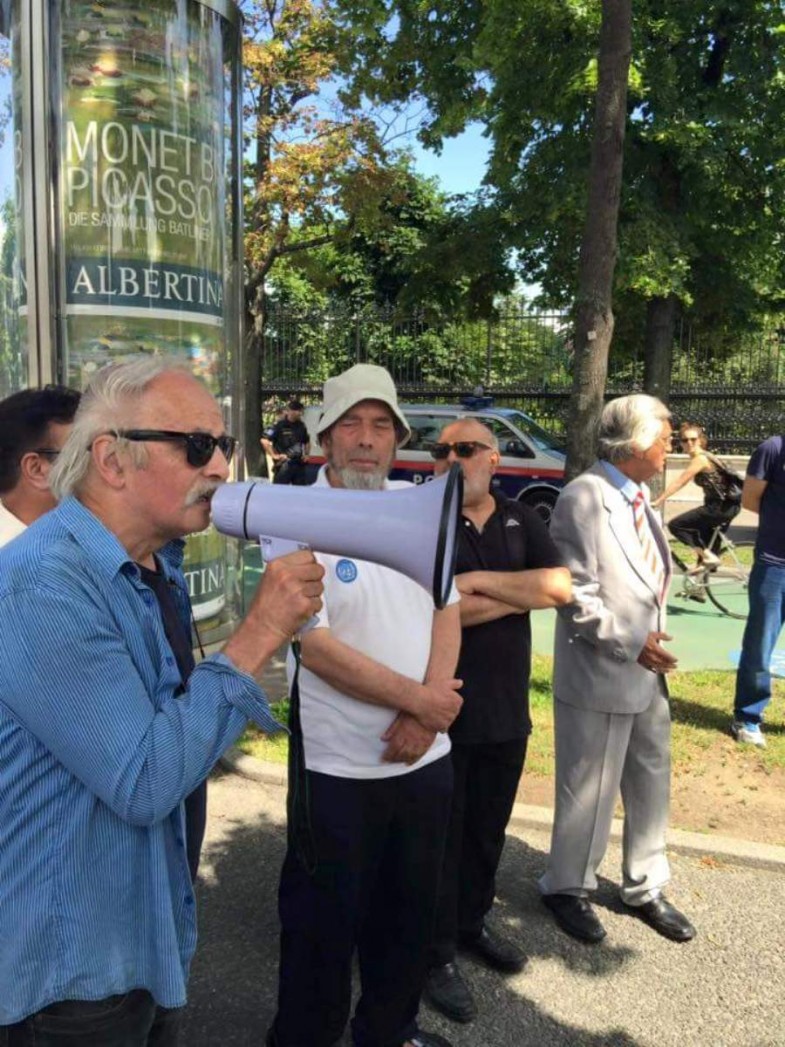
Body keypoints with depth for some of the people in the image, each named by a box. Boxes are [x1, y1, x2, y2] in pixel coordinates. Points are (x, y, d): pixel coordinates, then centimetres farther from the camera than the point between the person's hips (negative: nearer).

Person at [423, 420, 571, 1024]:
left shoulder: (521, 521, 5)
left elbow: (561, 587, -9)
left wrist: (480, 581, -17)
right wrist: (523, 593, -13)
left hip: (507, 711, 5)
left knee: (489, 829, 20)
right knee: (442, 834, 7)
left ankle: (472, 923, 41)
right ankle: (436, 953, 25)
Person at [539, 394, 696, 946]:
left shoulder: (639, 495, 8)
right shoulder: (583, 499, -18)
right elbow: (576, 595, -21)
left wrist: (652, 641, 9)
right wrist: (630, 644, -19)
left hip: (647, 671, 8)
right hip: (600, 675, -8)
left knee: (652, 783, 19)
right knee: (588, 792, 8)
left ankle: (645, 889, 37)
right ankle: (568, 888, 30)